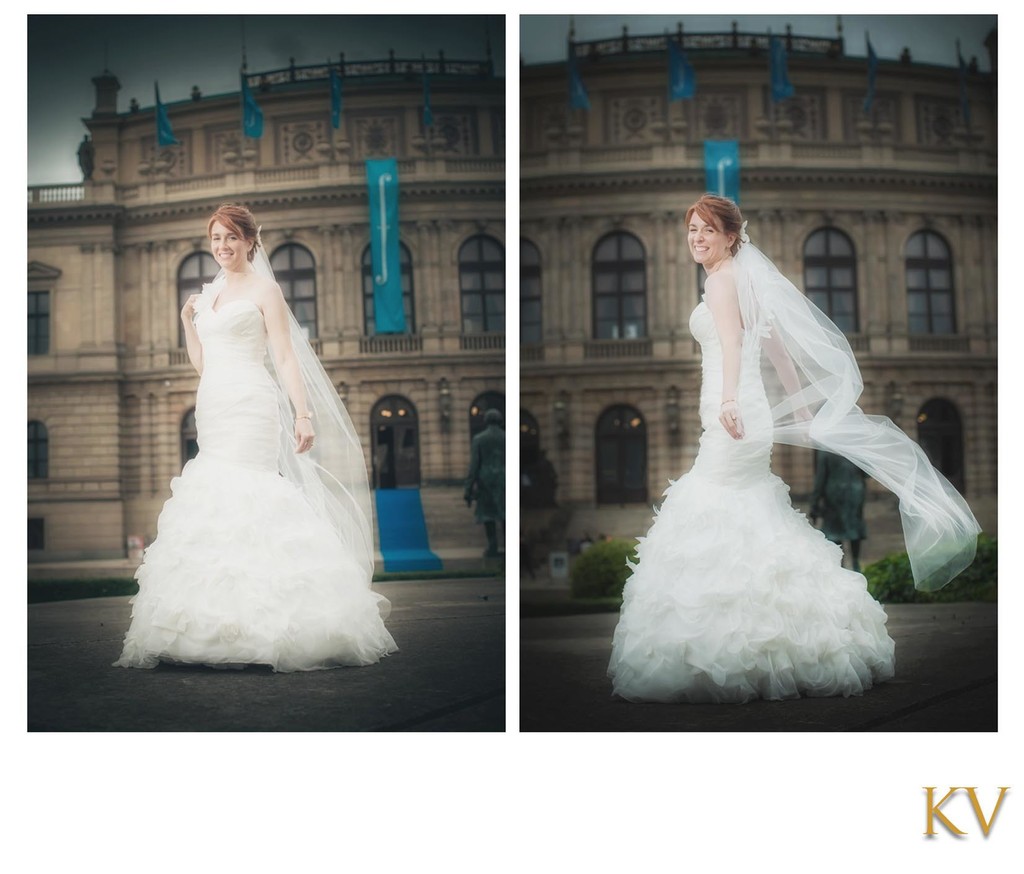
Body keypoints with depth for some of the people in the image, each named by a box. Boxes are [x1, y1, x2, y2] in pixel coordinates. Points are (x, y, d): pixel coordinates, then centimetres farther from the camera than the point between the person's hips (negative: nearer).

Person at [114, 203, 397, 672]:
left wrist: (304, 413, -13)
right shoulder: (208, 295, 20)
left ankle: (255, 614, -15)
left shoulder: (263, 290, 1)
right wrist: (187, 319, 11)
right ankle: (221, 620, 4)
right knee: (215, 498, 1)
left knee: (245, 498, -16)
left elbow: (284, 357, -5)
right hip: (213, 406, 7)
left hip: (250, 406, -7)